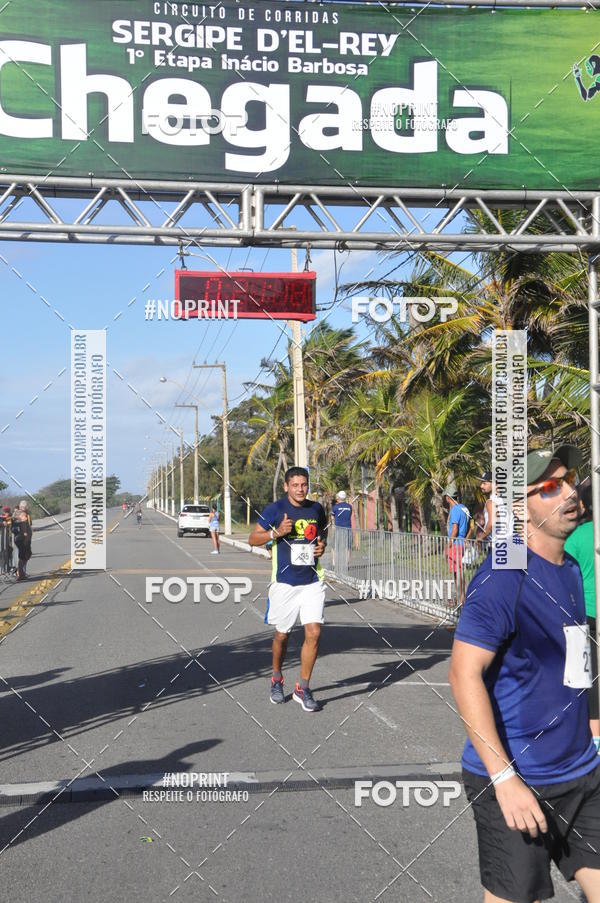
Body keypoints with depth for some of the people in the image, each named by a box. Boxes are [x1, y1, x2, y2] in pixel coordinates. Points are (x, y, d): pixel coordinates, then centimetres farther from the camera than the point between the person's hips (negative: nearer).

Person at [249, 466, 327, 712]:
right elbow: (253, 539, -2)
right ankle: (276, 680, 36)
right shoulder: (275, 509, -6)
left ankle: (303, 689, 6)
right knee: (282, 635, 10)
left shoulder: (316, 508, 5)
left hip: (312, 582, 2)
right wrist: (277, 532, -19)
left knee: (314, 632, -8)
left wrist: (322, 544, 2)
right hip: (284, 582, -2)